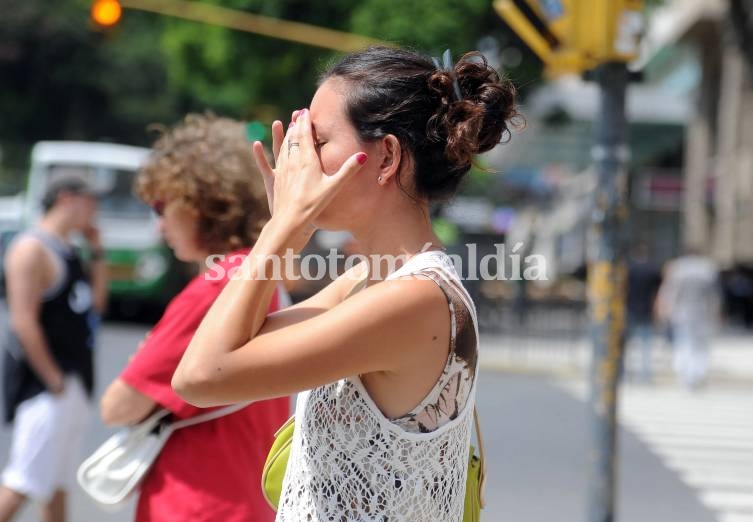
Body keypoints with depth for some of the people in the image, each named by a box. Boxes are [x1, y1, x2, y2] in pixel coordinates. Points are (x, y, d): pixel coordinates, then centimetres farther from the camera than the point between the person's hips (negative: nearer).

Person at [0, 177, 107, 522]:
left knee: (58, 481, 14)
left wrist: (97, 252, 11)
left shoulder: (68, 251, 15)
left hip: (74, 383, 10)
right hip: (46, 384, -10)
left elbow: (96, 303, 19)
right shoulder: (33, 248, -14)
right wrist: (54, 380, -20)